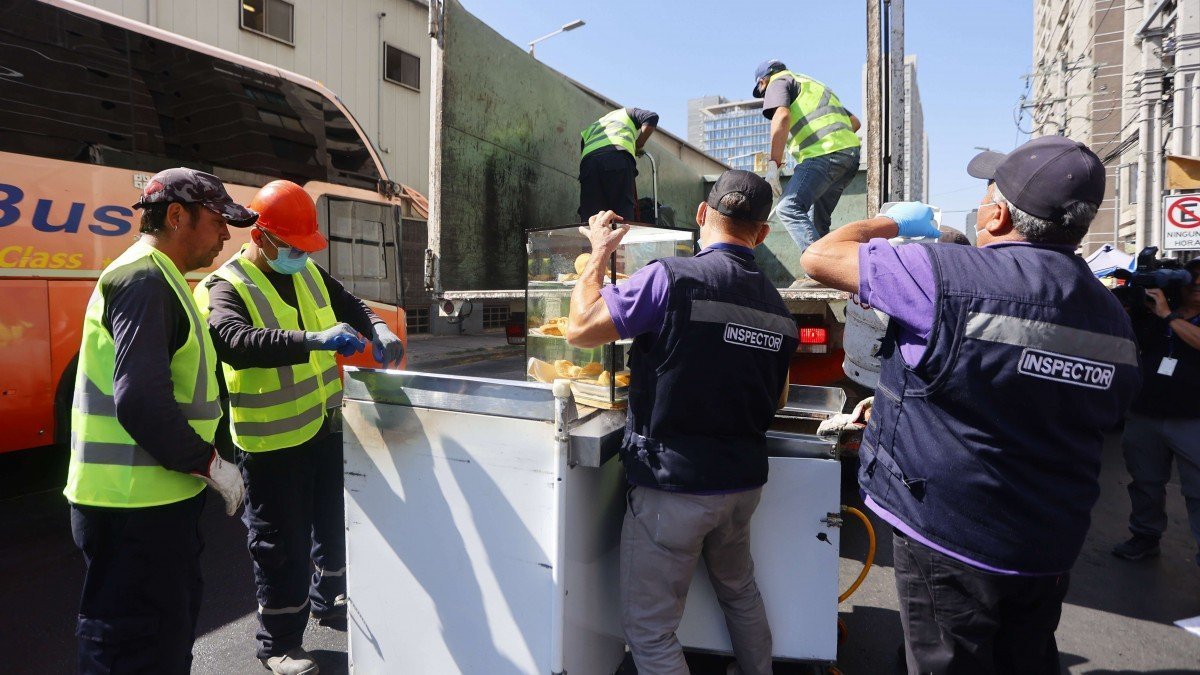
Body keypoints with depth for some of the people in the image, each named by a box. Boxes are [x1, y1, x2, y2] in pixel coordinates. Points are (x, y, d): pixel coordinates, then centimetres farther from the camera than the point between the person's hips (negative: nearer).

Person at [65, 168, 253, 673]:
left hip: (153, 497, 10)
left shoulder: (159, 279, 16)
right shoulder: (145, 280, -17)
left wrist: (202, 457, 18)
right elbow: (140, 401, -27)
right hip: (134, 503, -10)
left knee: (175, 616, 23)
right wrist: (209, 463, -17)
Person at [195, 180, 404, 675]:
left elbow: (348, 305, 18)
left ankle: (329, 601, 44)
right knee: (282, 545, 4)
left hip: (325, 426, 7)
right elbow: (236, 343, -33)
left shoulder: (309, 273, 6)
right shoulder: (225, 288, -15)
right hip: (272, 442, -7)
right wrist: (315, 340, -44)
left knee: (335, 524, 21)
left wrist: (377, 329, -4)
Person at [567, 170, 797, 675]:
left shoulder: (673, 278, -18)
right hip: (744, 481, 7)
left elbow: (580, 329, -14)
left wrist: (600, 252, -1)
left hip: (673, 485, -7)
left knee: (648, 630, 8)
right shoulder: (778, 308, 3)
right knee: (740, 591, 30)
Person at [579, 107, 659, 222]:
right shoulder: (627, 113, 36)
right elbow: (652, 117, 19)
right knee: (624, 215, -9)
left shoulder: (587, 131, 42)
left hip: (588, 161, 3)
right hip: (619, 158, -3)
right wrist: (638, 146, 26)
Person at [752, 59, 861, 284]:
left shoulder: (778, 82, 12)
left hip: (824, 154, -9)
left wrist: (774, 163, -14)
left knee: (789, 208, -17)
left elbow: (782, 115, -11)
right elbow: (854, 121, 35)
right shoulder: (812, 85, 37)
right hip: (851, 150, 9)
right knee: (817, 219, 14)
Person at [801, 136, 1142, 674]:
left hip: (948, 539, -7)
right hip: (1052, 549, 7)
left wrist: (894, 221, 6)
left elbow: (820, 257, -14)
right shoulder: (1114, 318, 3)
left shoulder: (949, 277, -22)